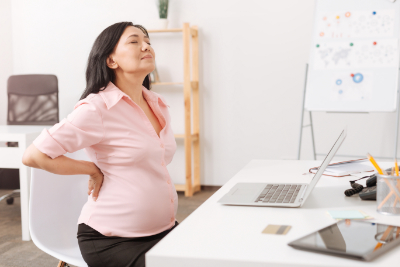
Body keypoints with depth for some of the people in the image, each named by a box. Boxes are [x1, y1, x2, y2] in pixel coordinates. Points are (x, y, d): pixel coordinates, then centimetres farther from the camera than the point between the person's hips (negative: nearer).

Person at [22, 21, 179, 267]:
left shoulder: (158, 105, 8)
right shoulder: (97, 108, -16)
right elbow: (33, 156, -17)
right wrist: (94, 170, -11)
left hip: (163, 228, 7)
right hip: (111, 240, -7)